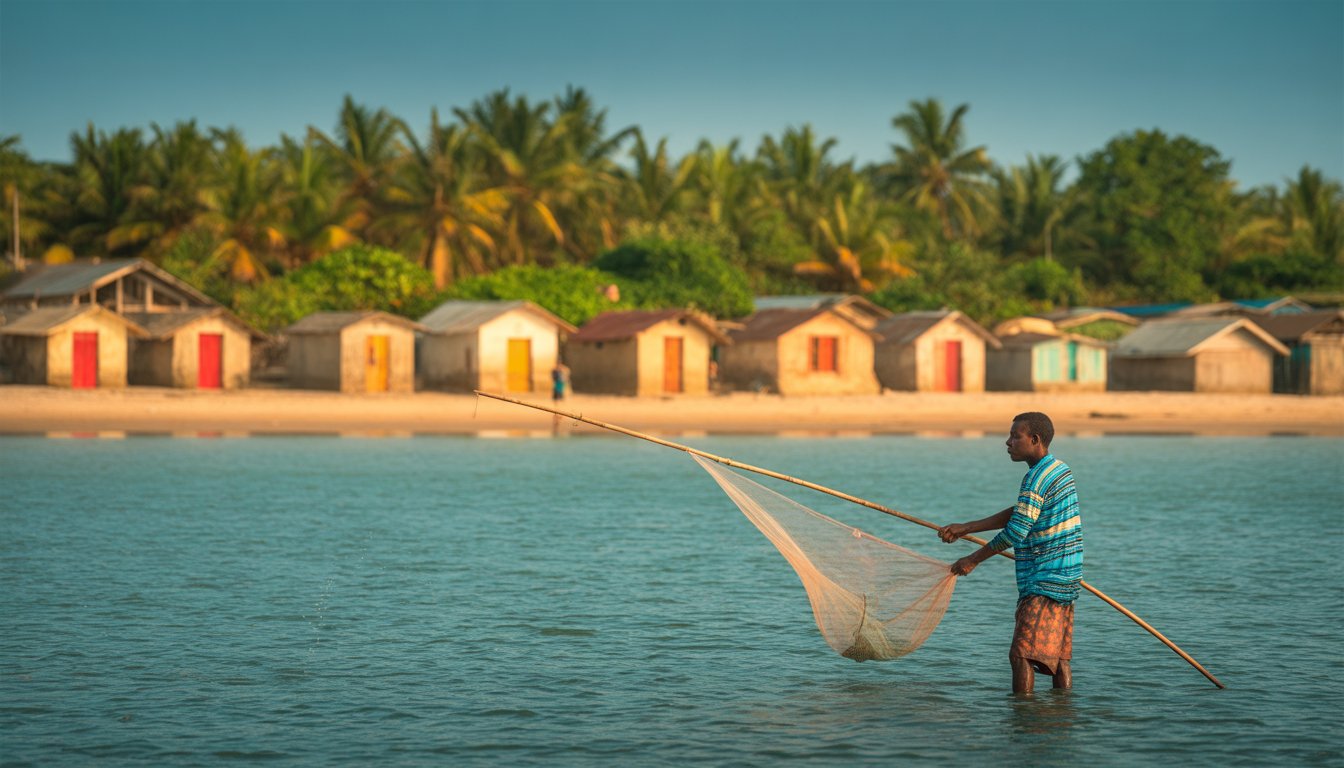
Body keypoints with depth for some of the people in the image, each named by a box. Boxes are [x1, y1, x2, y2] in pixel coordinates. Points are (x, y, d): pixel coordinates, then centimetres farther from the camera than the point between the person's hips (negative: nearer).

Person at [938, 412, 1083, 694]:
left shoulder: (1038, 477, -16)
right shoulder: (1059, 470, 15)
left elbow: (1016, 531, -18)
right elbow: (1018, 514, 18)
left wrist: (973, 560, -7)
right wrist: (965, 528, 15)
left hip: (1045, 584, -10)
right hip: (1065, 580, 10)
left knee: (1022, 655, -10)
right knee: (1059, 655, 12)